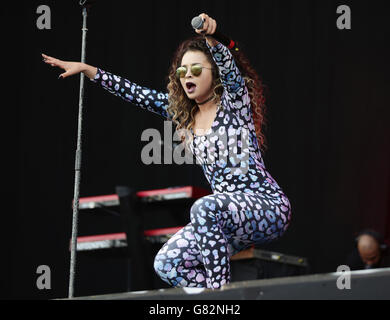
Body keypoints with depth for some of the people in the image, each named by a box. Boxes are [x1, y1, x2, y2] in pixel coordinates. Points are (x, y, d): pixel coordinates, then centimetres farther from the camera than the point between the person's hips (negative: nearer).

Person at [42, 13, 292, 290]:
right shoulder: (182, 111, 14)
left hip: (268, 206, -7)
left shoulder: (233, 100, -3)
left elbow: (228, 66, -23)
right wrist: (85, 69, 11)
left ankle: (220, 291, -29)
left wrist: (210, 37, -45)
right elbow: (135, 93, 15)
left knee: (204, 208, -36)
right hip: (226, 216, 7)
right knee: (167, 264, -11)